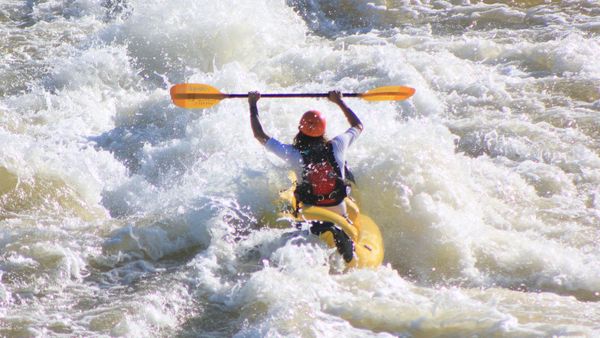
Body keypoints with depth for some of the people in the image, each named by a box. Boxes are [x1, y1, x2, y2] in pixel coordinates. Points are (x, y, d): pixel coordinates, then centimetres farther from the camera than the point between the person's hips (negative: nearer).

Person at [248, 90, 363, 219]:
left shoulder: (294, 154, -18)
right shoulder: (336, 146, -13)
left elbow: (260, 135, -7)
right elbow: (358, 126, 9)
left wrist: (253, 105, 4)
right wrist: (339, 101, 19)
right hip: (339, 216, 1)